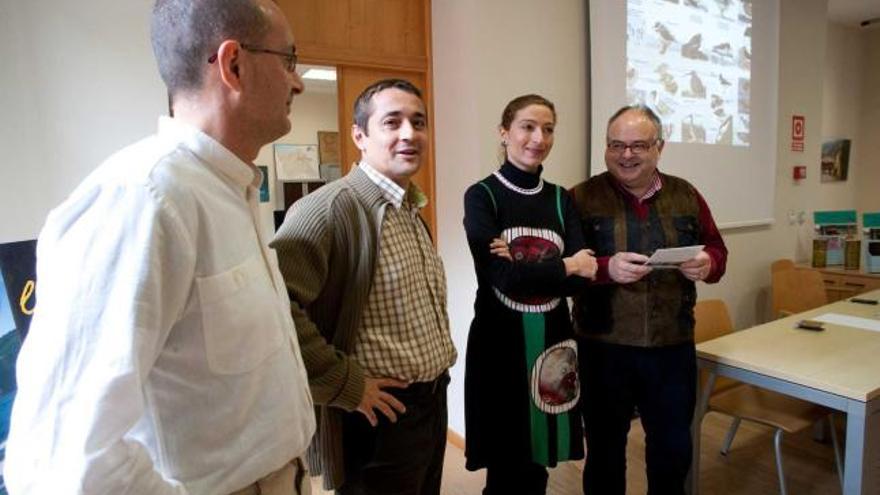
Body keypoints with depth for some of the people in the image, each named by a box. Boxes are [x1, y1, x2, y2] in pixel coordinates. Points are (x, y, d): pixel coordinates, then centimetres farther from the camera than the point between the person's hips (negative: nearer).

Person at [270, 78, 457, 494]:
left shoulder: (411, 212, 10)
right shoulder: (332, 208, -20)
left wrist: (440, 358, 11)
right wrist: (345, 385, -23)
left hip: (434, 404, 9)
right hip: (381, 418, -8)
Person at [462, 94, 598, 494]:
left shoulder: (561, 199, 7)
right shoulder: (481, 196, -6)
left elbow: (584, 274, -5)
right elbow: (502, 276, -19)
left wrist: (524, 267, -18)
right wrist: (563, 267, -8)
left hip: (552, 340, 4)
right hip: (500, 341, -4)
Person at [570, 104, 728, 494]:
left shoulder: (686, 196, 6)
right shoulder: (581, 198, -6)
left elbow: (717, 250, 11)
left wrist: (707, 265, -12)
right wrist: (605, 269, -28)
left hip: (673, 345, 3)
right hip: (603, 346, -3)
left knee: (674, 446, 19)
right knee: (605, 447, 16)